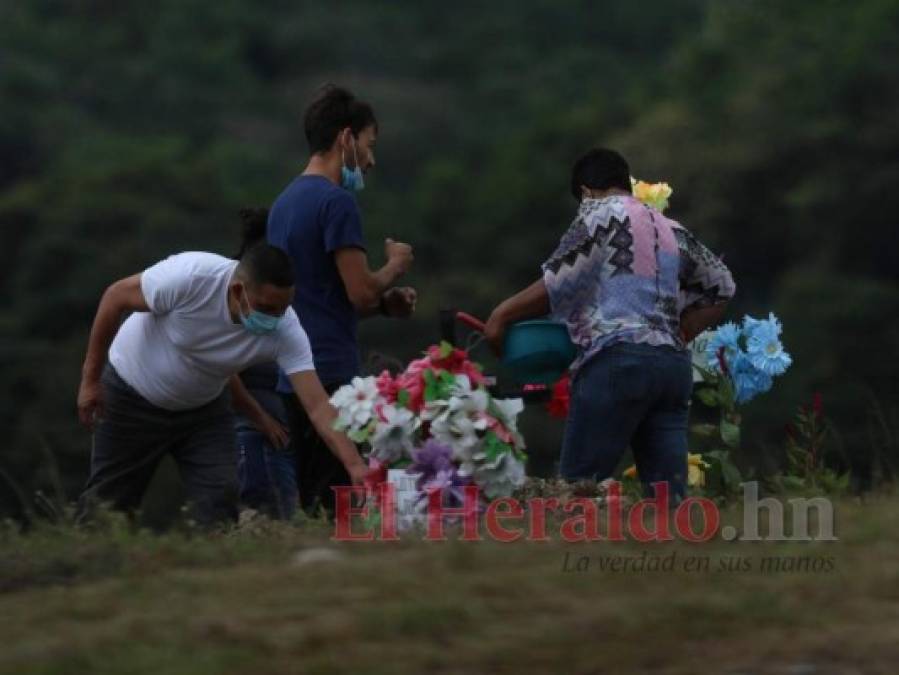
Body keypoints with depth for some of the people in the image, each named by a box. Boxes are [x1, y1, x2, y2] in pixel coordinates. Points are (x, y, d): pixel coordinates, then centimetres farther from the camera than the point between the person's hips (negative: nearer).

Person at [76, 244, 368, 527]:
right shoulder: (189, 276, -36)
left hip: (202, 407, 3)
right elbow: (115, 297, -21)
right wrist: (90, 379, -14)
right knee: (108, 499, 4)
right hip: (132, 395, -3)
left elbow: (318, 406, -30)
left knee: (219, 499, -11)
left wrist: (355, 465, -45)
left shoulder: (286, 331, -27)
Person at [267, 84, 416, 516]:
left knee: (311, 503, 9)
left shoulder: (284, 202, 18)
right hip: (332, 374, -9)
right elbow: (360, 292, -15)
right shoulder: (336, 201, -11)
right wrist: (394, 267, 4)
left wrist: (384, 304, 15)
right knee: (337, 507, -10)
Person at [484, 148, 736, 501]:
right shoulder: (672, 231, 24)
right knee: (668, 496, 1)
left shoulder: (601, 211, 4)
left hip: (619, 360, -7)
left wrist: (502, 314, 5)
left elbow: (558, 283, -3)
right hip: (673, 364, 7)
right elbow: (721, 286, 29)